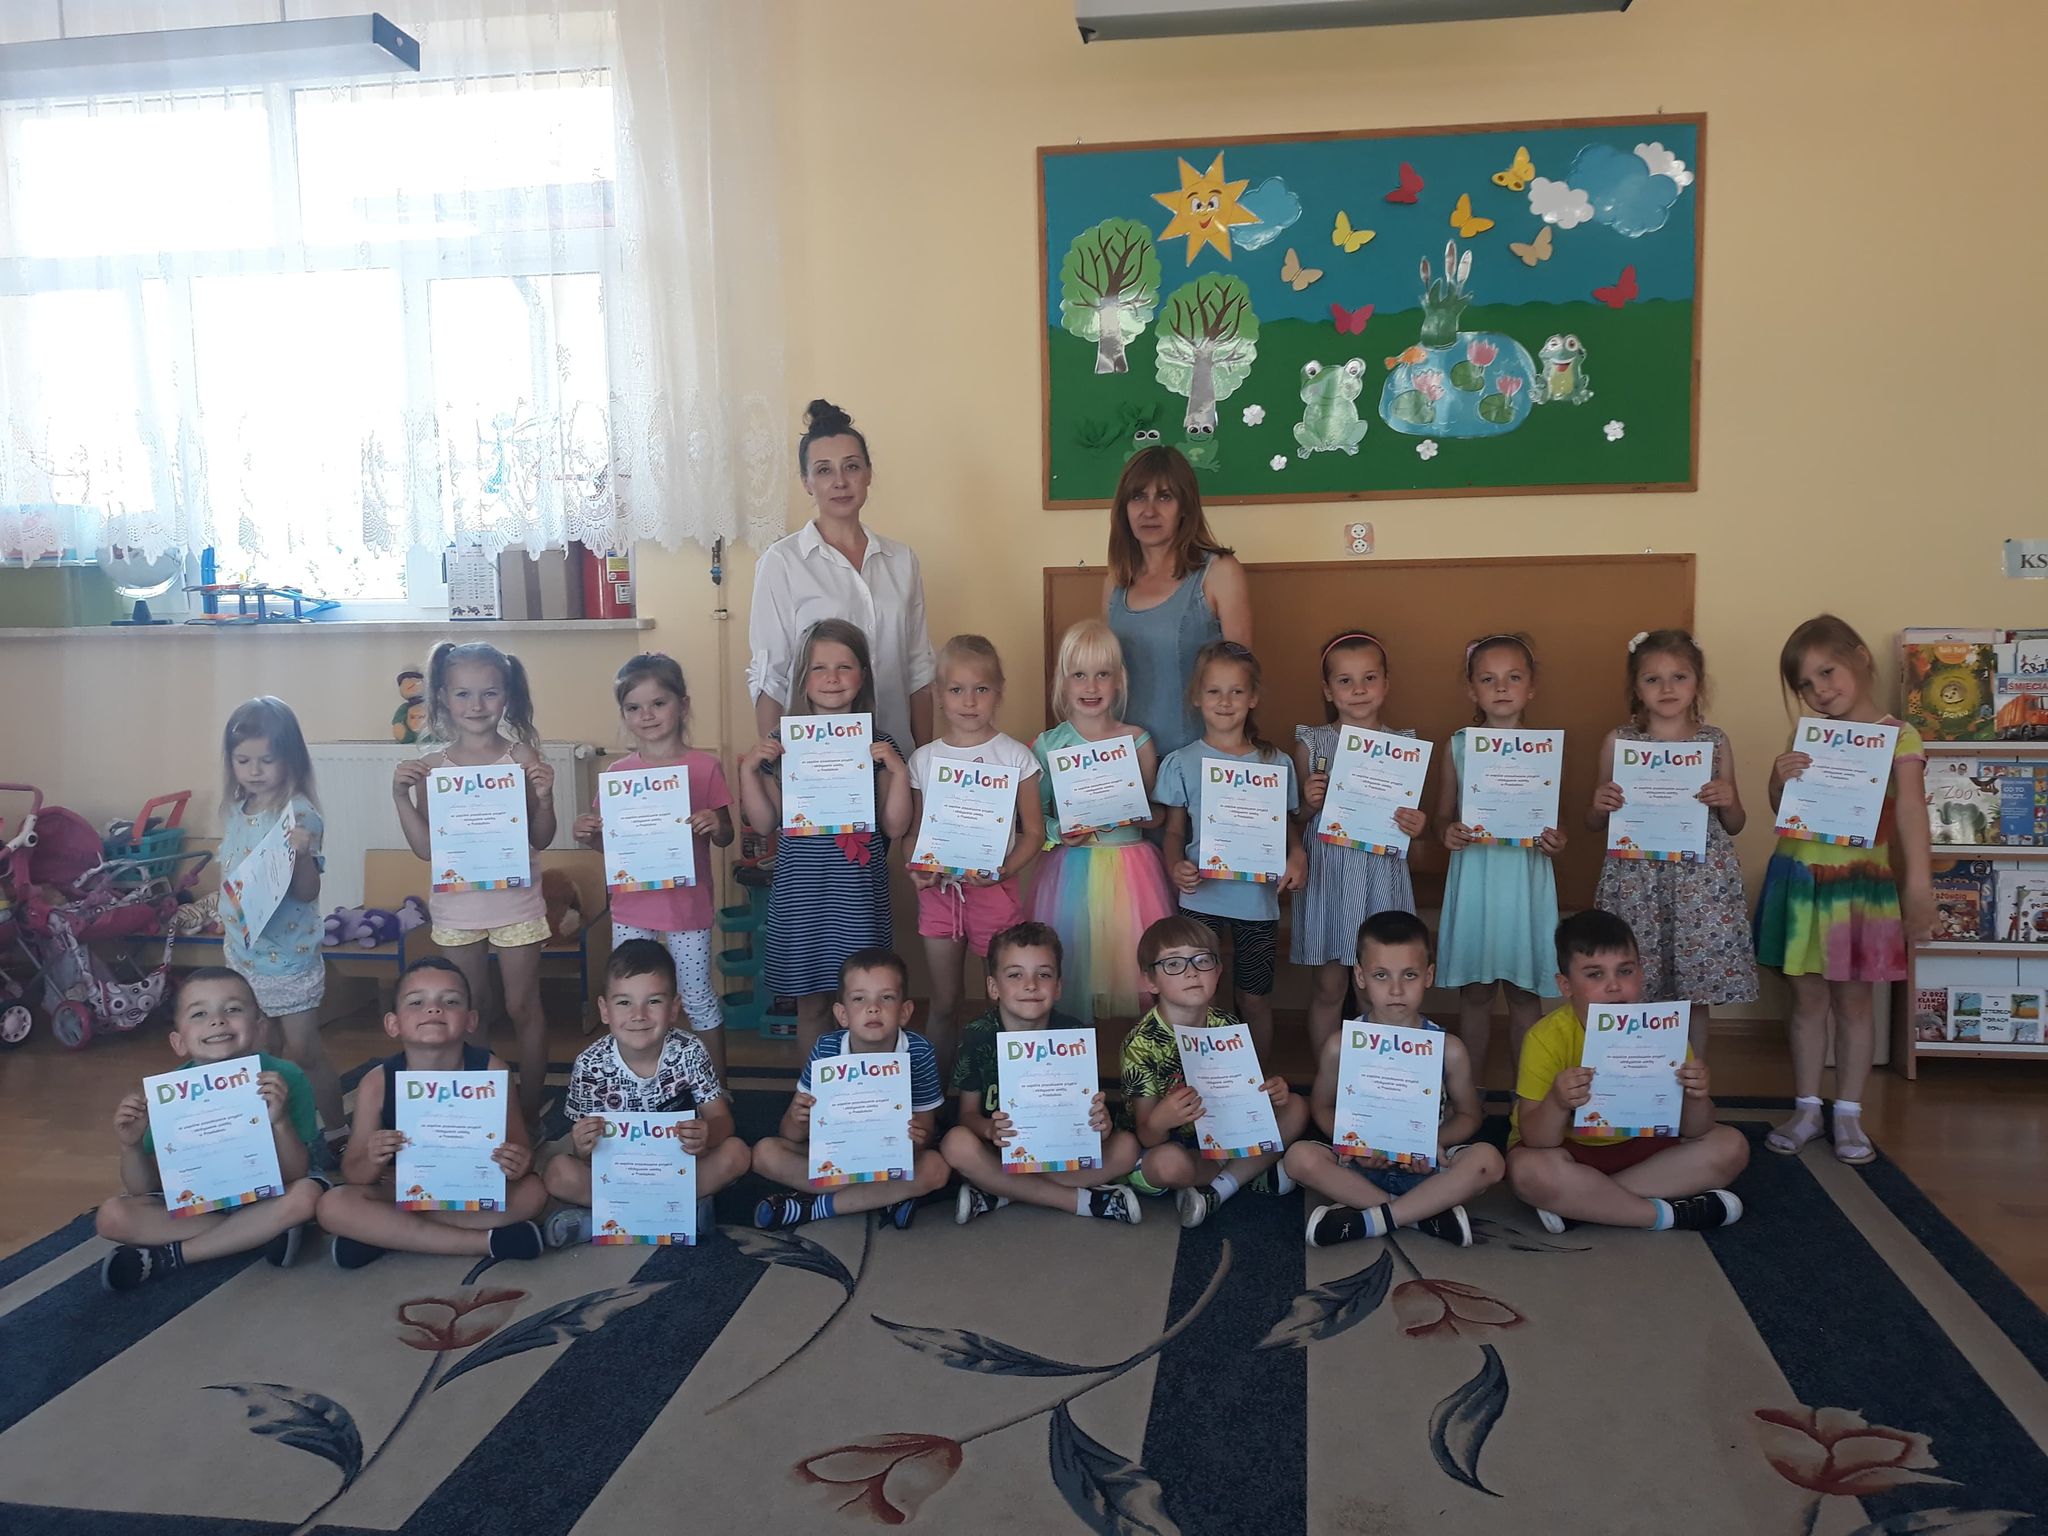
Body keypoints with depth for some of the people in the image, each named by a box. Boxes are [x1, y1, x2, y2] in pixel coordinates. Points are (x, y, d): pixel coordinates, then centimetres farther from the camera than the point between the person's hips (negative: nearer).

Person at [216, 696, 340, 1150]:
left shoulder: (298, 814, -21)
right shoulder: (235, 811, 1)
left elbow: (307, 892, -25)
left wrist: (302, 854, -43)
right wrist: (226, 918, 19)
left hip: (288, 955, -7)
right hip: (243, 951, 7)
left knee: (303, 1051, 2)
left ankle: (337, 1133, 17)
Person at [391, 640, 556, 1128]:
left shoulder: (522, 755, -8)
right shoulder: (433, 765, -3)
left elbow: (541, 839, -5)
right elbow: (425, 847, -2)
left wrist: (544, 797, -22)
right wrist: (401, 795, -12)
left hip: (515, 900, -2)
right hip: (456, 903, 2)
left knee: (523, 1007, 8)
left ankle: (530, 1114, 21)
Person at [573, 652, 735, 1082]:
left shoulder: (705, 767, -7)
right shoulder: (619, 772, 2)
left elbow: (725, 838, -2)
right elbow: (608, 840, 10)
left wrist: (715, 826, -24)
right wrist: (587, 835, -11)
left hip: (687, 904, -3)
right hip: (631, 904, 3)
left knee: (699, 1000, 8)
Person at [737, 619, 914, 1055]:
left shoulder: (878, 744, 2)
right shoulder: (781, 741, 3)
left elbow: (895, 827, -1)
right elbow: (765, 822, 2)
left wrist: (899, 771, -13)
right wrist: (748, 769, -9)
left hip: (860, 892, 0)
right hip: (801, 892, 1)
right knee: (811, 1000, 10)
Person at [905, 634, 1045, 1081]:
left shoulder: (1015, 756, -3)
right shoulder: (924, 759, 4)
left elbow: (1033, 831, -2)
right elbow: (915, 830, 9)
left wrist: (1005, 869, -18)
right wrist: (916, 868, -10)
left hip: (994, 888, -2)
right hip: (939, 889, 2)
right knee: (943, 1003, 11)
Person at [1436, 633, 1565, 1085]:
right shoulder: (1458, 746, 2)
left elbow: (1555, 820, 6)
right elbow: (1442, 814, 7)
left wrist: (1555, 842, -16)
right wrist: (1448, 833, -14)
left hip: (1527, 881, 0)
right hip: (1473, 880, 1)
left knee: (1524, 992, 7)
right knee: (1474, 992, 9)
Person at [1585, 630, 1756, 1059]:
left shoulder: (1715, 742, 7)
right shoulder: (1618, 742, 3)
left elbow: (1734, 825, 14)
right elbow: (1594, 825, 10)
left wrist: (1728, 801, -7)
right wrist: (1600, 805, -12)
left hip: (1701, 879, 1)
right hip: (1636, 881, -1)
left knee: (1697, 994, 5)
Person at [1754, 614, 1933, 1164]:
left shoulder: (1898, 738, -6)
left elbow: (1911, 807, -17)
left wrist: (1918, 879, -29)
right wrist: (1781, 779, -13)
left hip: (1860, 882, -3)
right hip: (1800, 879, 3)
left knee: (1853, 1000, 6)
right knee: (1807, 999, 10)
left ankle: (1848, 1114, 17)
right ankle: (1806, 1109, 19)